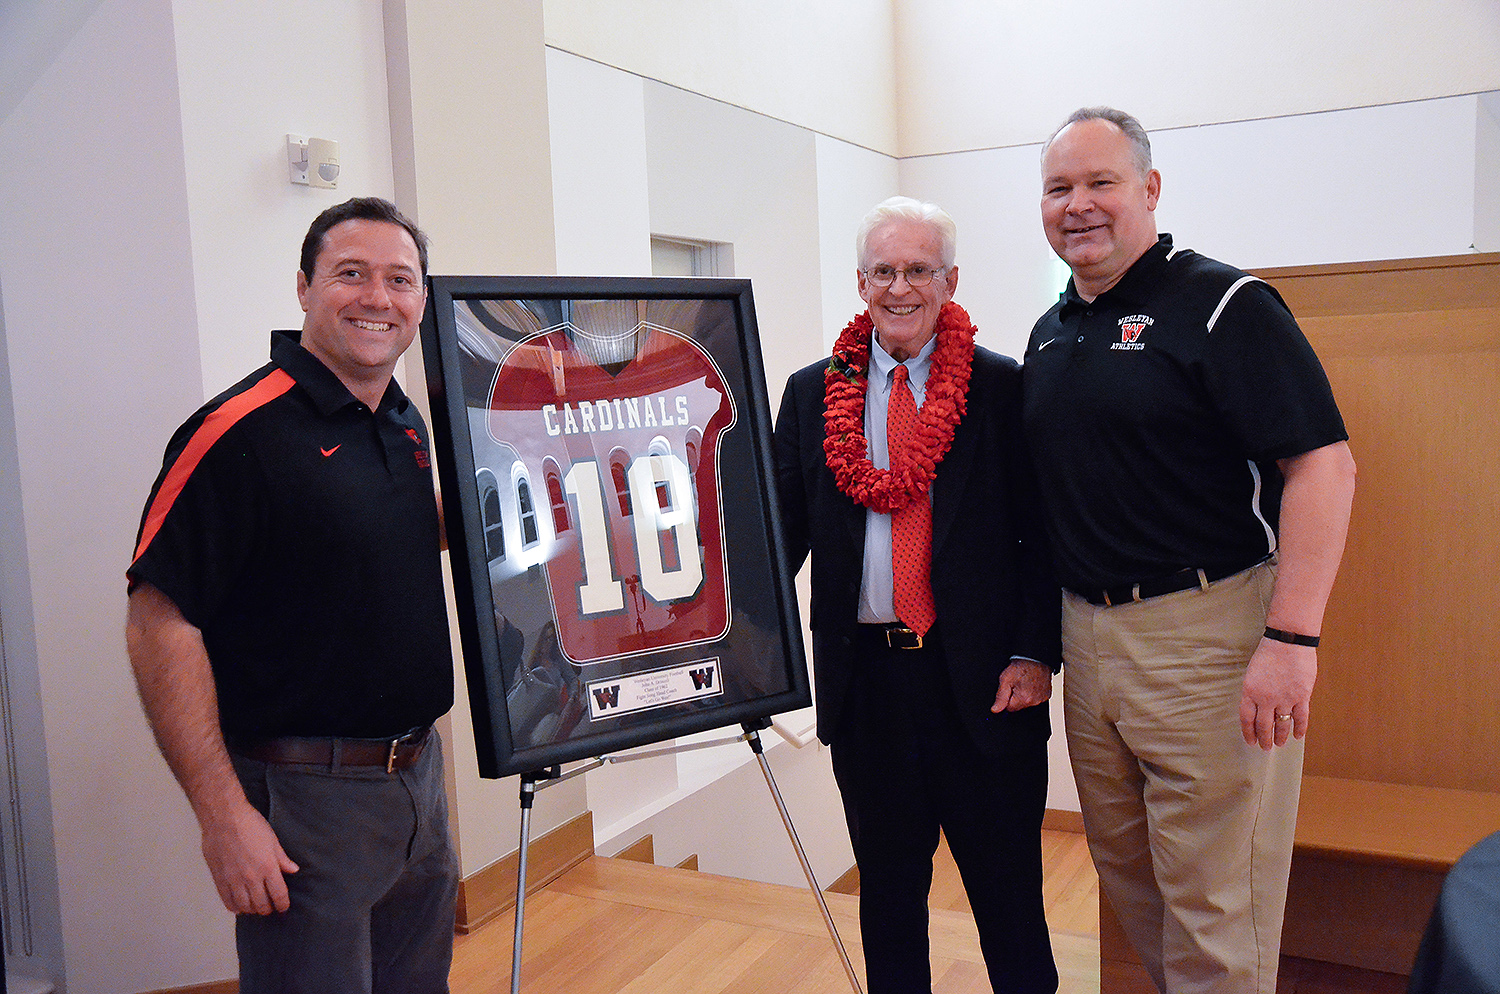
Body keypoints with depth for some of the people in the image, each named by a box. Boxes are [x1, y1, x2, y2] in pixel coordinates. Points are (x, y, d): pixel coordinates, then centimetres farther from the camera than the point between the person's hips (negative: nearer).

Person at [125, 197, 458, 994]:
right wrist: (223, 812, -21)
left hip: (419, 775, 8)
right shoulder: (241, 430, -17)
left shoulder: (407, 425, 7)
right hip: (303, 800, -8)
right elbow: (160, 623, -18)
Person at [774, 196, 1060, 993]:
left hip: (982, 679, -2)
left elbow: (1044, 533, -1)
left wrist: (1034, 654, -10)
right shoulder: (812, 394, 6)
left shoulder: (1004, 389, 0)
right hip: (863, 675, 2)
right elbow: (786, 529, 6)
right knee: (887, 886, 16)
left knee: (1008, 889, 10)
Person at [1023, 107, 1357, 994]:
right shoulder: (1051, 332, 13)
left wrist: (1292, 639, -24)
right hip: (1087, 632, 7)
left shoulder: (1222, 304, -9)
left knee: (1214, 908, 2)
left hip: (1207, 629, -7)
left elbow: (1324, 464, -16)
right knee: (1125, 871, 19)